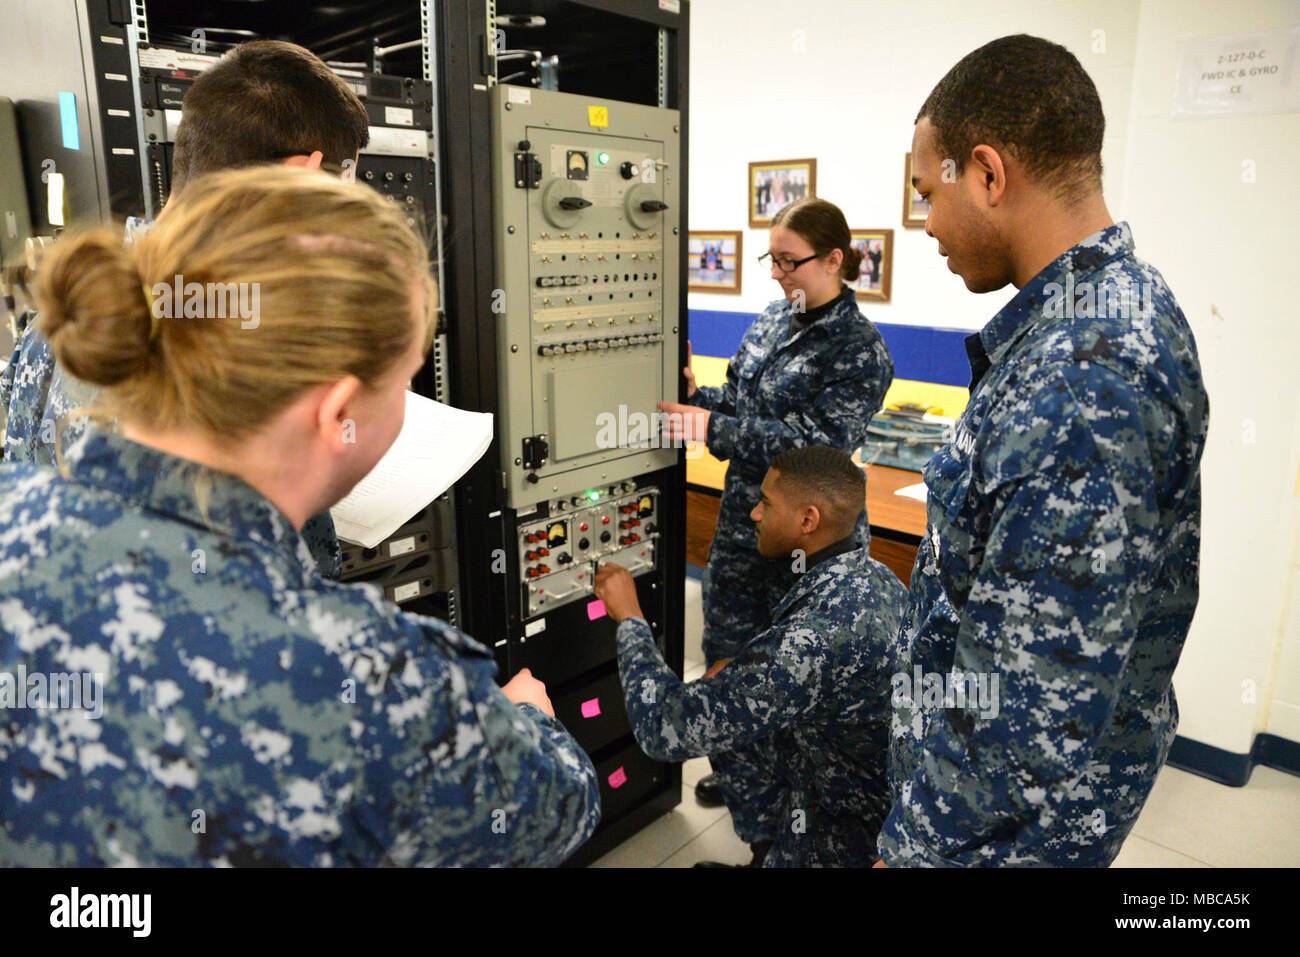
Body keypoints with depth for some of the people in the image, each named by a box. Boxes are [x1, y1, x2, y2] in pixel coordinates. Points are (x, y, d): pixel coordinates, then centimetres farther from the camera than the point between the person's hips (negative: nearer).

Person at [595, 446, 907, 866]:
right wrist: (746, 672, -2)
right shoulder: (876, 576, -5)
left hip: (843, 843, -8)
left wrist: (629, 619, -16)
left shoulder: (817, 636, -34)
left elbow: (666, 730, -29)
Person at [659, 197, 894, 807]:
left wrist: (712, 427, -30)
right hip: (744, 520, 7)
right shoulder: (773, 321, 6)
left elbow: (817, 442, -26)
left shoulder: (860, 350, -16)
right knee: (728, 653, 18)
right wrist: (696, 395, -8)